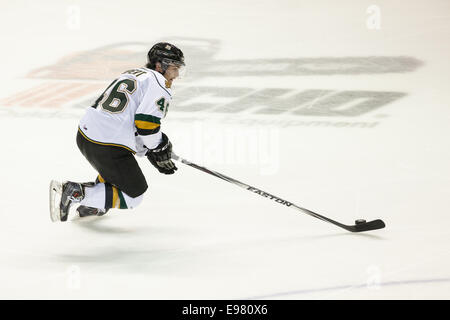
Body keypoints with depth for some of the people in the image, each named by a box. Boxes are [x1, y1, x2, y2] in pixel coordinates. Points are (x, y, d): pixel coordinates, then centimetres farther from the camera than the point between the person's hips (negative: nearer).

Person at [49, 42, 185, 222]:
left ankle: (92, 205, 28)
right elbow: (146, 122, -17)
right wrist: (159, 148, 2)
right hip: (108, 149, -9)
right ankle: (76, 193, -8)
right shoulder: (159, 84, -5)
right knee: (133, 197, 5)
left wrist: (150, 152, 22)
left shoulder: (131, 74, 24)